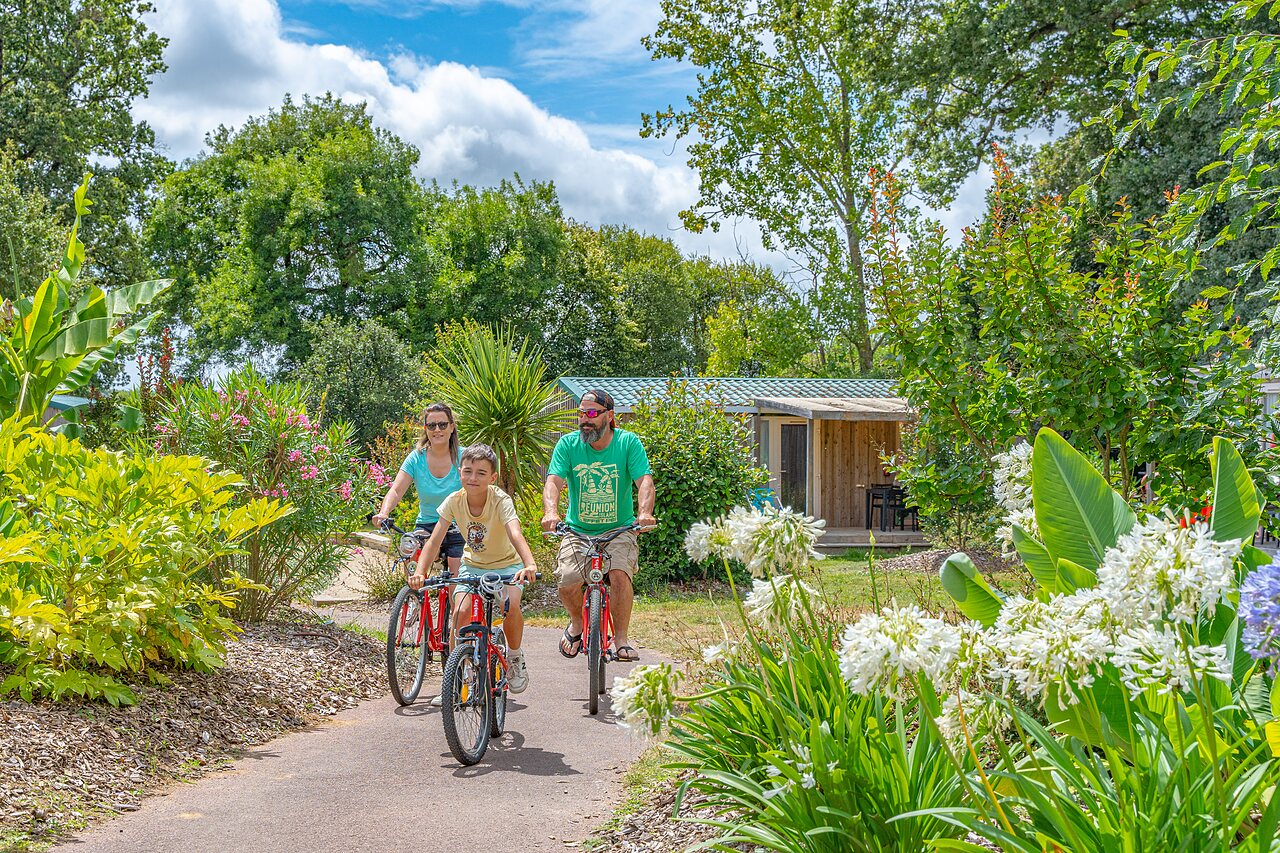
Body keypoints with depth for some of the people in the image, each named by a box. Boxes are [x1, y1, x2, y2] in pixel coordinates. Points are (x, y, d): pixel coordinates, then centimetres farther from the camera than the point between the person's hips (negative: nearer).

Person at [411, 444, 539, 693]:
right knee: (460, 612, -20)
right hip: (473, 564, 3)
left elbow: (515, 534, -44)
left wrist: (530, 565, -62)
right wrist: (420, 572, -36)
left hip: (505, 563, -3)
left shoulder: (501, 501, -26)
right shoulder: (454, 501, -17)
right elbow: (434, 542, -19)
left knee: (510, 606, -29)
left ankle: (515, 657, -1)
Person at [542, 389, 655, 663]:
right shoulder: (568, 444, -3)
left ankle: (621, 638, -7)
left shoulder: (628, 443, -6)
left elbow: (644, 481, -15)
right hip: (578, 530, 1)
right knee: (567, 581, -20)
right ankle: (577, 622, 14)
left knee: (620, 574, -27)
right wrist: (551, 512, -35)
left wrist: (645, 512, -36)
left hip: (619, 530, -1)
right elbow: (553, 481, -14)